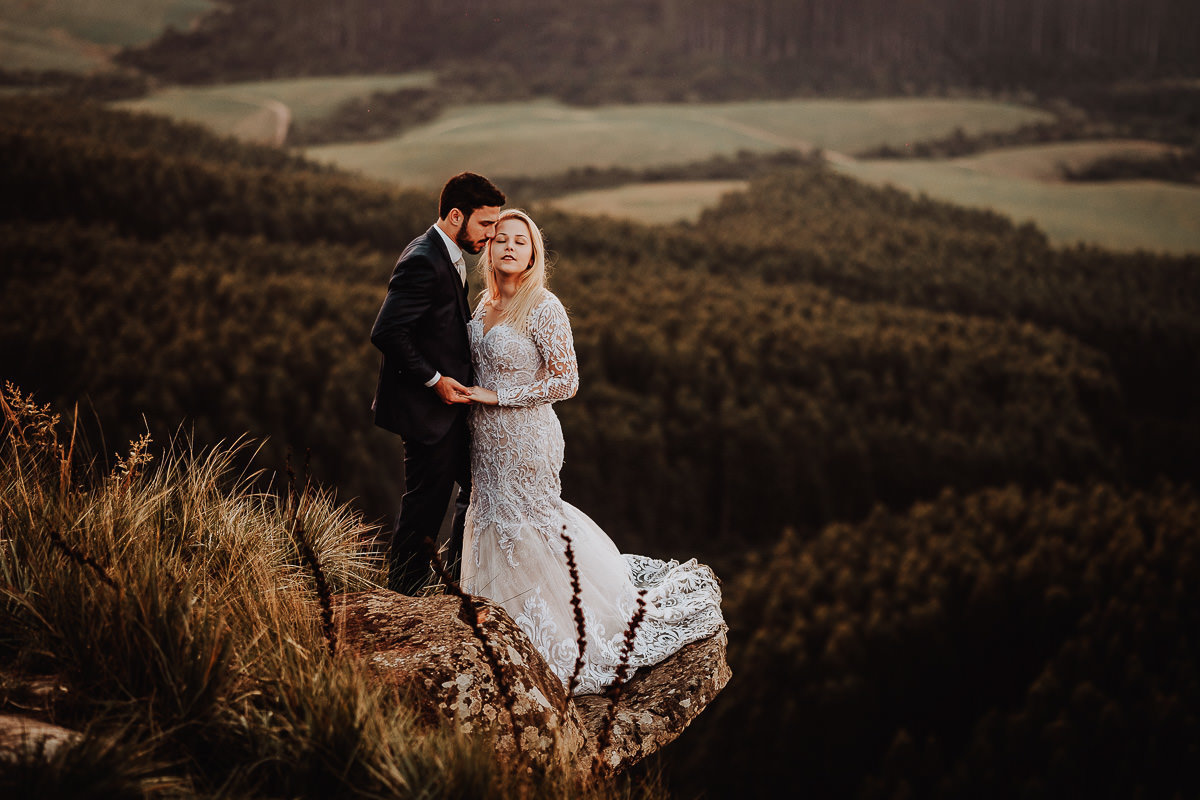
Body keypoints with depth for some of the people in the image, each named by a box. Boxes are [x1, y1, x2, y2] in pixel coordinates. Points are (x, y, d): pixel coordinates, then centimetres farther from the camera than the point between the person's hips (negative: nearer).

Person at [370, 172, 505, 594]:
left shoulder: (448, 255, 10)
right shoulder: (423, 261, -22)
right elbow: (386, 333, -27)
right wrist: (434, 380, -21)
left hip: (448, 403, 10)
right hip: (426, 408, -10)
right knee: (425, 505, 1)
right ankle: (403, 599, 13)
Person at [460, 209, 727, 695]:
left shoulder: (544, 309, -19)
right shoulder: (486, 303, 4)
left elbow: (565, 382, -20)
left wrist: (497, 396, -19)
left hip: (526, 437, -7)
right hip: (488, 437, 8)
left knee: (527, 531, 3)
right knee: (493, 522, 17)